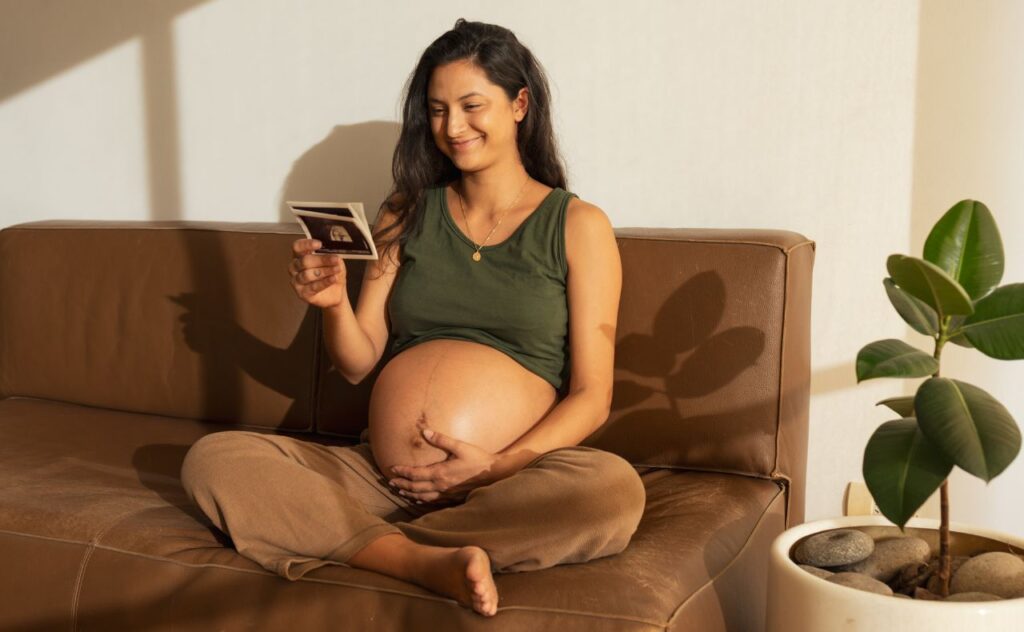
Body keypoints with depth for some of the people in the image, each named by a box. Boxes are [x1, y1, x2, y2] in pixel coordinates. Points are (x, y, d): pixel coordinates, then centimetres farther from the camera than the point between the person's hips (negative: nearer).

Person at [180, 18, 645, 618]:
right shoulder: (408, 214, 14)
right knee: (213, 458, -16)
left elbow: (591, 397, 0)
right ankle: (426, 560, -28)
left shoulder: (578, 225, 4)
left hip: (512, 485, -2)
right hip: (380, 477, 3)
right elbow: (358, 364, 11)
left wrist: (497, 467, -14)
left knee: (616, 489, -34)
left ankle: (351, 540, -23)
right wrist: (334, 303, -9)